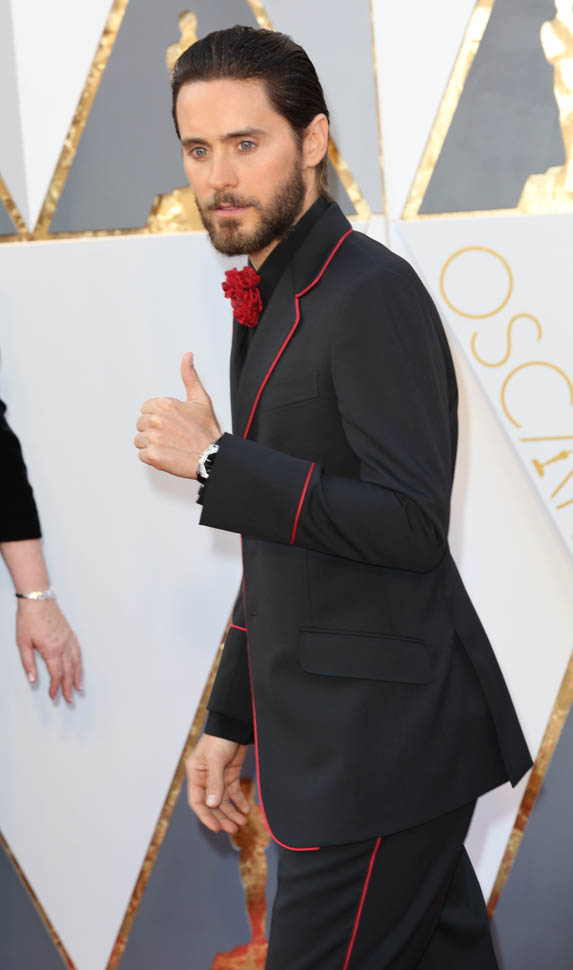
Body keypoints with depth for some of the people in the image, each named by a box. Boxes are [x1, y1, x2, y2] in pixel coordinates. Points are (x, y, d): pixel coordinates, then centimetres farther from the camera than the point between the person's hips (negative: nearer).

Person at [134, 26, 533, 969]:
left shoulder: (371, 292, -16)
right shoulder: (271, 302, 14)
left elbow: (410, 525, -24)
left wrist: (215, 461, -20)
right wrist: (230, 721, 18)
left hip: (387, 740, -9)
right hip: (326, 732, 9)